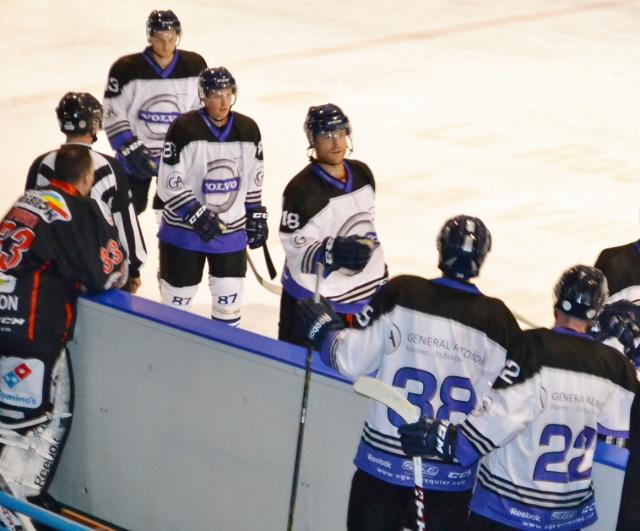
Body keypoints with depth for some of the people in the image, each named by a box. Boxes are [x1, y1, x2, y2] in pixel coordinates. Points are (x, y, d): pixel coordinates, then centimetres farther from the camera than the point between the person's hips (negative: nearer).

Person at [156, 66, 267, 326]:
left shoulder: (248, 130, -1)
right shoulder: (184, 129, -16)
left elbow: (253, 179, 11)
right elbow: (169, 185, -16)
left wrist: (256, 217, 11)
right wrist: (197, 216, -22)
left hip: (232, 230, 4)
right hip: (184, 229, -4)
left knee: (229, 297, 6)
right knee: (178, 294, 7)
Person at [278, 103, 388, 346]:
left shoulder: (362, 174, 3)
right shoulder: (302, 190, -21)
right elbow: (297, 253, -22)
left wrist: (379, 274, 20)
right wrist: (335, 252, -39)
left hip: (365, 296, 7)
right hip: (314, 303, -7)